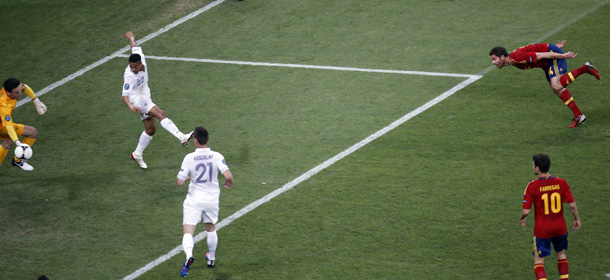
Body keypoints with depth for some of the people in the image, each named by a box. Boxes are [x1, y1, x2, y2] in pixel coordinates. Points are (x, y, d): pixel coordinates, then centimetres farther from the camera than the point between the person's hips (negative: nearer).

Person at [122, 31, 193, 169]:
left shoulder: (141, 58, -12)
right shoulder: (129, 76, -29)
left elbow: (134, 47, 10)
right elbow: (125, 95, -33)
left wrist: (131, 37, 32)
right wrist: (131, 106, -52)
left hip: (145, 99, 9)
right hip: (137, 100, -9)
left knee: (151, 129, 13)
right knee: (161, 114, -28)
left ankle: (137, 154, 28)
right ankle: (181, 137, -38)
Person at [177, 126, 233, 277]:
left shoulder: (189, 158, -13)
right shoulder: (217, 156, -10)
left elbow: (180, 181, -13)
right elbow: (228, 176, -19)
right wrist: (229, 183, 5)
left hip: (194, 201, -3)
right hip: (212, 199, 3)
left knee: (188, 232, -6)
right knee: (211, 228, 27)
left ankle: (189, 255, -34)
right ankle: (211, 258, 41)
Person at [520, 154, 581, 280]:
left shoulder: (532, 186, -15)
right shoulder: (561, 183, -6)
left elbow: (526, 211, -14)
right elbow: (572, 205, -5)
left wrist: (521, 219, 8)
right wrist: (577, 219, 12)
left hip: (542, 230, -3)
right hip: (560, 227, 3)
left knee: (538, 261, 5)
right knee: (561, 254, 25)